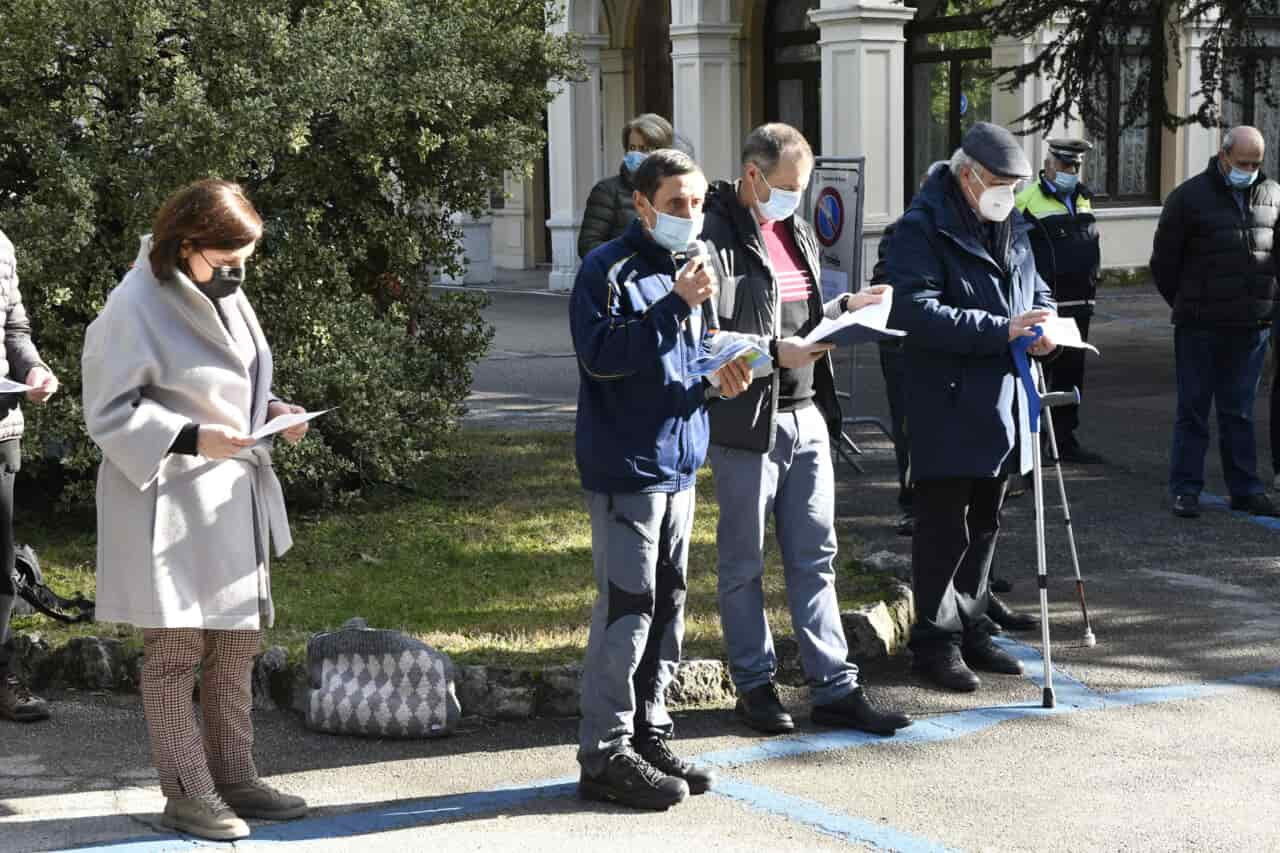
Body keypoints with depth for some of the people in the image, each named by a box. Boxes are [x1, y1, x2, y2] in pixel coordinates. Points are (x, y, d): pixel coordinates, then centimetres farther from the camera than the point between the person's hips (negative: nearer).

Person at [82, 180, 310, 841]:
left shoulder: (224, 295, 11)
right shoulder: (136, 308, -15)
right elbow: (109, 412, -14)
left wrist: (272, 410, 4)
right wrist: (189, 438, -25)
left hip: (233, 499, 9)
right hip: (168, 503, -8)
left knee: (237, 643, 13)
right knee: (176, 648, -1)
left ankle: (234, 777, 24)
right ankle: (186, 793, 6)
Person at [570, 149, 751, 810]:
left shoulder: (686, 269, 16)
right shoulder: (609, 270, -10)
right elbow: (601, 353, -22)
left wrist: (718, 376, 2)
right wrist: (673, 304, -25)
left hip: (678, 461, 8)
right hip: (625, 465, -8)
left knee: (667, 605, 13)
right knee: (627, 606, -9)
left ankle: (648, 734, 23)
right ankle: (605, 755, -3)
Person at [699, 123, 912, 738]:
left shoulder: (798, 232, 15)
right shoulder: (717, 236, -13)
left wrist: (845, 307, 8)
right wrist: (774, 351, -25)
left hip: (805, 415, 8)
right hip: (746, 421, -8)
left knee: (815, 558, 9)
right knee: (743, 563, 6)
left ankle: (834, 688, 13)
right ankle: (754, 686, 17)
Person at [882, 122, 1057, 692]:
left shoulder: (1011, 227, 13)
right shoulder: (922, 229, -13)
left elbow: (1036, 287, 26)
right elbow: (914, 310, -24)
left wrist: (1043, 323, 1)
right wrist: (1001, 329, -27)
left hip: (1001, 407, 8)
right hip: (947, 410, -8)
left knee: (983, 526, 16)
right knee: (944, 530, -2)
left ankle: (971, 629, 28)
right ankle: (936, 641, 8)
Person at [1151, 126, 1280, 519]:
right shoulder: (1190, 197, -5)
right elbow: (1163, 261, 1)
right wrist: (1187, 305, 7)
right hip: (1199, 326, -3)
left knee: (1239, 412, 11)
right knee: (1192, 409, 3)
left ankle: (1245, 488, 16)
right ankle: (1185, 489, 8)